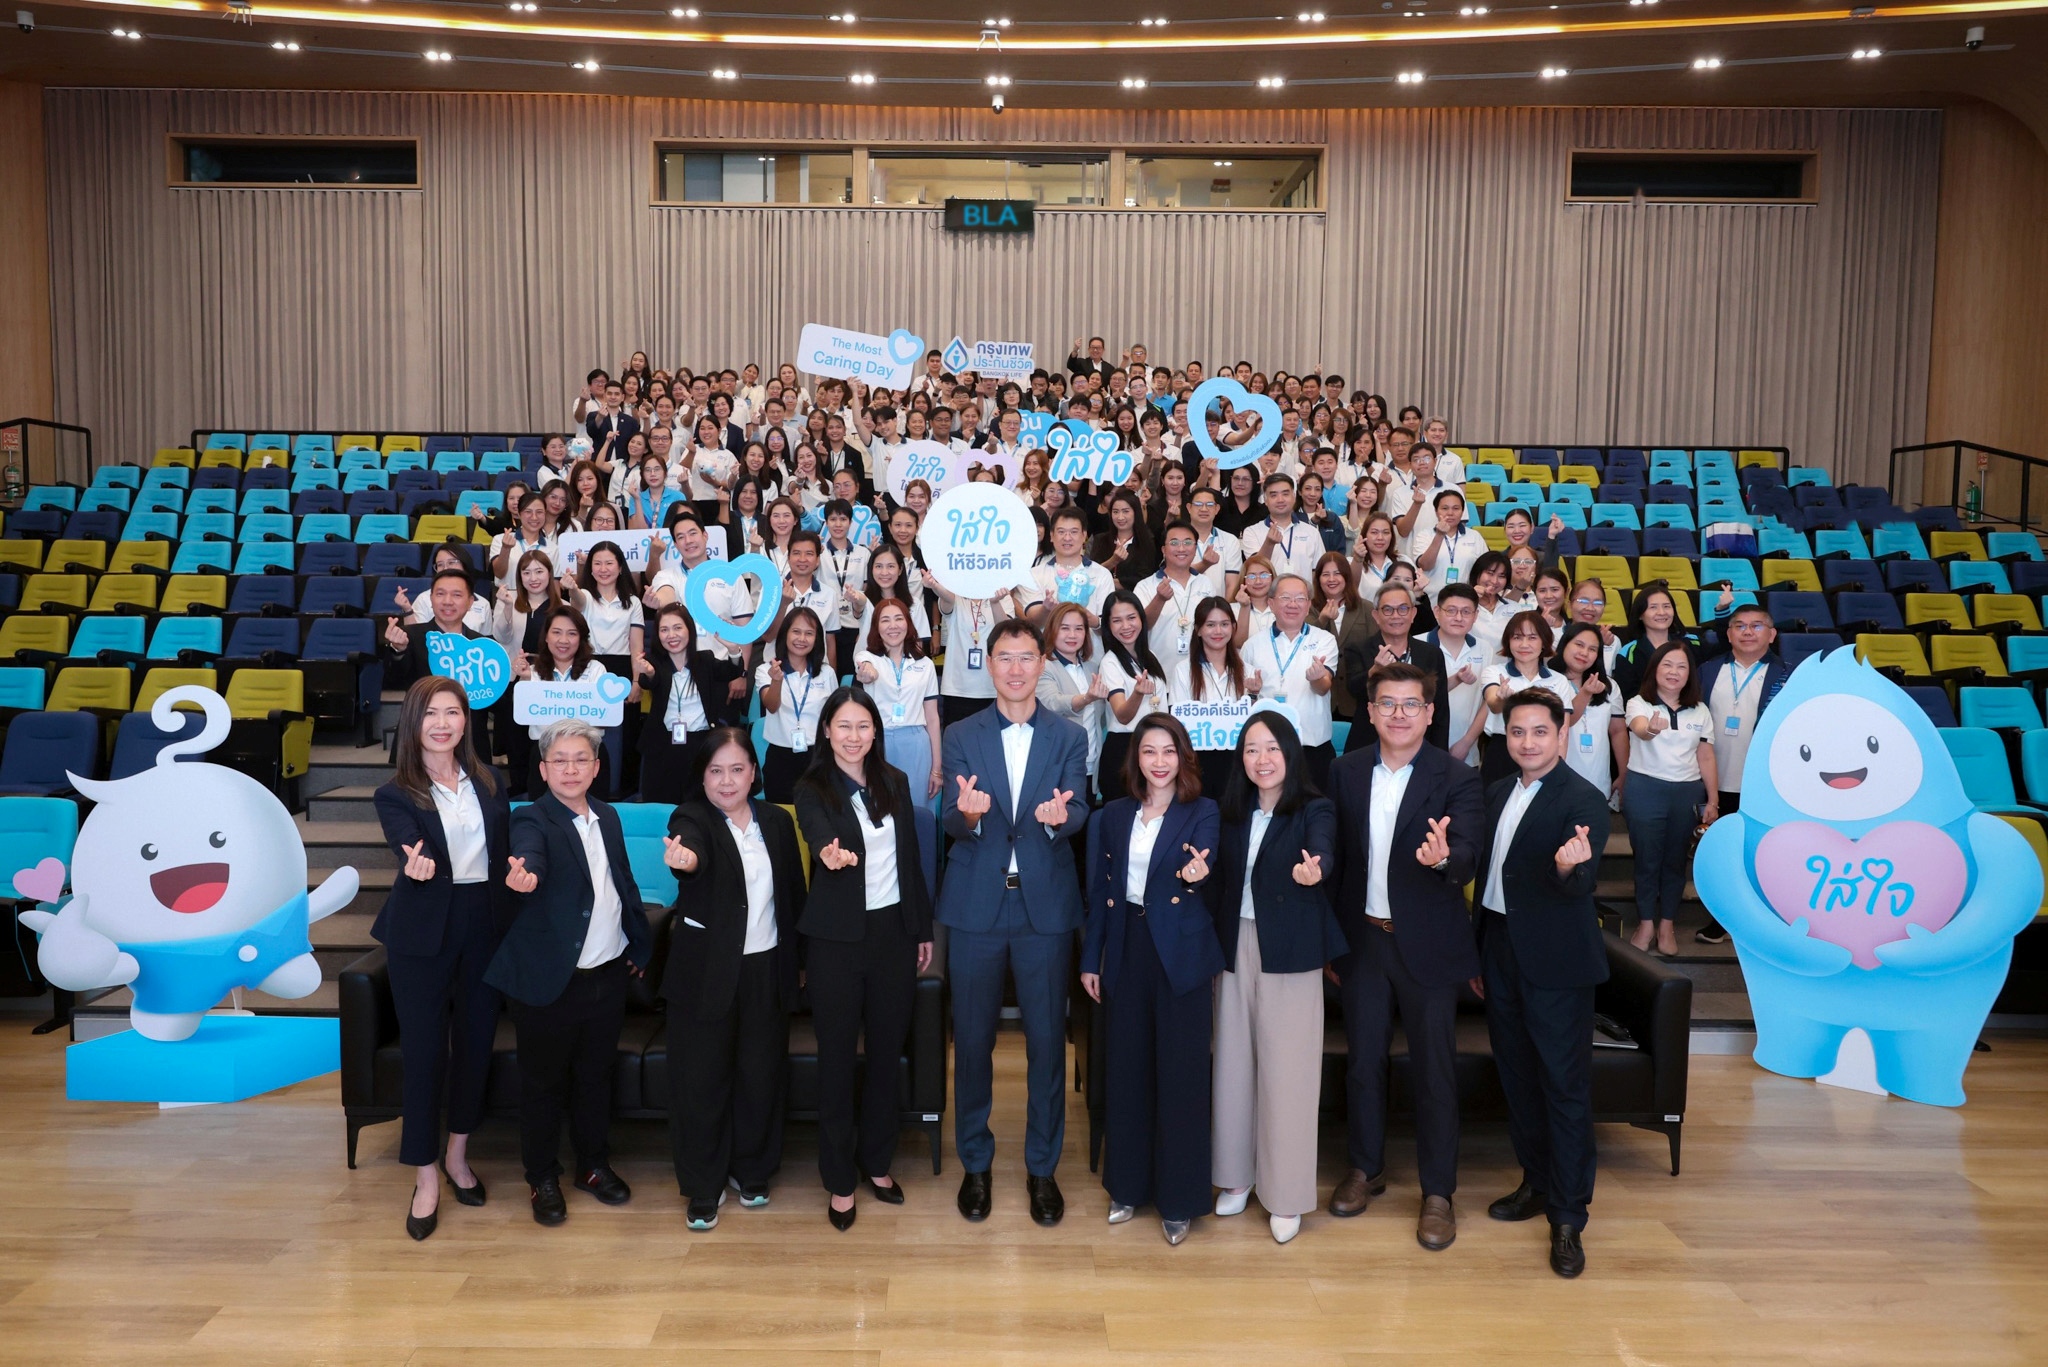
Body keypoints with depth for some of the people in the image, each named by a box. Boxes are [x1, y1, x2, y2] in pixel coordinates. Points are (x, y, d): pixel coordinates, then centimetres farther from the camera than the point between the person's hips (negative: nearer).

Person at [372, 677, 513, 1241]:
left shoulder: (490, 783, 5)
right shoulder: (397, 794, -6)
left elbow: (505, 856, 7)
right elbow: (409, 849, -23)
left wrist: (511, 927, 3)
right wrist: (418, 866, -46)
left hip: (485, 924, 3)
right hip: (424, 933, -3)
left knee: (476, 1041, 12)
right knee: (424, 1050, 2)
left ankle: (458, 1154, 32)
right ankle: (425, 1177, 16)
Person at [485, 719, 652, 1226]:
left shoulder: (608, 818, 7)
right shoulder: (533, 820, -11)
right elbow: (529, 856, -34)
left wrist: (640, 944, 17)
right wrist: (522, 875, -56)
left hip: (608, 974, 5)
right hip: (549, 979, -5)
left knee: (596, 1075, 18)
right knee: (544, 1082, 8)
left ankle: (593, 1164, 34)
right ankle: (542, 1178, 25)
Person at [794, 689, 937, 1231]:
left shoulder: (895, 783, 6)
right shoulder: (813, 789, -6)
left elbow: (910, 858, 10)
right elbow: (817, 831, -29)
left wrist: (923, 930, 11)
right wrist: (830, 850, -52)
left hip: (893, 929, 4)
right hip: (837, 938, -4)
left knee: (887, 1051, 11)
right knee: (838, 1057, 4)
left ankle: (877, 1161, 29)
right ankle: (840, 1180, 17)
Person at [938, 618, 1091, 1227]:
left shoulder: (1070, 738, 4)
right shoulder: (961, 737, 3)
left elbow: (1078, 814, -7)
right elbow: (951, 822, -5)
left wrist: (1059, 817, -30)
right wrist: (968, 814, -28)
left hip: (1045, 905, 0)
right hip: (976, 904, 0)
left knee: (1047, 1039, 6)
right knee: (972, 1039, 9)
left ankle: (1042, 1167, 23)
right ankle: (975, 1163, 26)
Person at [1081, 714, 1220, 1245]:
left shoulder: (1202, 812, -2)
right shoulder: (1114, 815, 9)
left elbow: (1203, 866, -20)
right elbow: (1100, 890, 11)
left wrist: (1197, 875, -44)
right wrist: (1090, 960, 9)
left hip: (1180, 953, -3)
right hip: (1127, 950, 4)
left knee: (1180, 1073, 1)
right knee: (1127, 1069, 10)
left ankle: (1179, 1199, 14)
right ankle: (1128, 1185, 26)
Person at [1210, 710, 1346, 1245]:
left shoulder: (1315, 810, -6)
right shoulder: (1232, 814, 7)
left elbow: (1323, 854, -26)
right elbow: (1221, 881, 8)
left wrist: (1312, 870, -49)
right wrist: (1214, 941, -8)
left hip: (1289, 953, -4)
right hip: (1235, 946, 4)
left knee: (1286, 1070, 0)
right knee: (1233, 1063, 10)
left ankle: (1285, 1193, 13)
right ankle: (1237, 1174, 26)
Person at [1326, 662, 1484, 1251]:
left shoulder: (1456, 780, -9)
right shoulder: (1346, 772, 2)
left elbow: (1468, 859, -21)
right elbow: (1337, 856, 6)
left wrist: (1445, 856, -45)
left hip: (1426, 944, -3)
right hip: (1362, 938, 3)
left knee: (1434, 1069, 6)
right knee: (1362, 1059, 15)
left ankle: (1438, 1192, 21)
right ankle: (1366, 1168, 34)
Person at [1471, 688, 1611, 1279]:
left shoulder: (1583, 800, -13)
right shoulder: (1498, 793, 9)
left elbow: (1583, 884, -24)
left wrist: (1569, 867, -47)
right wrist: (1477, 953, 16)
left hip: (1555, 963, -7)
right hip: (1501, 955, 7)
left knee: (1565, 1086, 0)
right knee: (1517, 1076, 17)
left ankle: (1568, 1219, 9)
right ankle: (1537, 1182, 33)